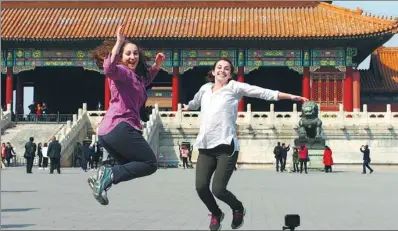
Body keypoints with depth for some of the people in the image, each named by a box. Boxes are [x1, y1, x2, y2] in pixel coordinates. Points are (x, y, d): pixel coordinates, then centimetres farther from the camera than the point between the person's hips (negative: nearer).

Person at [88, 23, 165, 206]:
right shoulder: (122, 72, -4)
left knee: (131, 167, 22)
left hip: (108, 131, 10)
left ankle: (103, 178, 2)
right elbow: (109, 69, -29)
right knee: (150, 164, -4)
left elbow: (146, 79, 47)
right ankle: (109, 174, -15)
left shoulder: (136, 77, 24)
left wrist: (156, 65, 30)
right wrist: (118, 43, -30)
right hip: (120, 127, -10)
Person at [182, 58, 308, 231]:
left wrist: (291, 96, -8)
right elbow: (195, 101, 41)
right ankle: (216, 214, 26)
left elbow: (263, 93, -3)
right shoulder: (205, 89, 17)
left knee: (218, 189, -14)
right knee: (201, 187, -6)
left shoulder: (234, 87, 3)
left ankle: (238, 209, 20)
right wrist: (187, 107, 62)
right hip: (205, 147, 5)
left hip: (226, 146, -4)